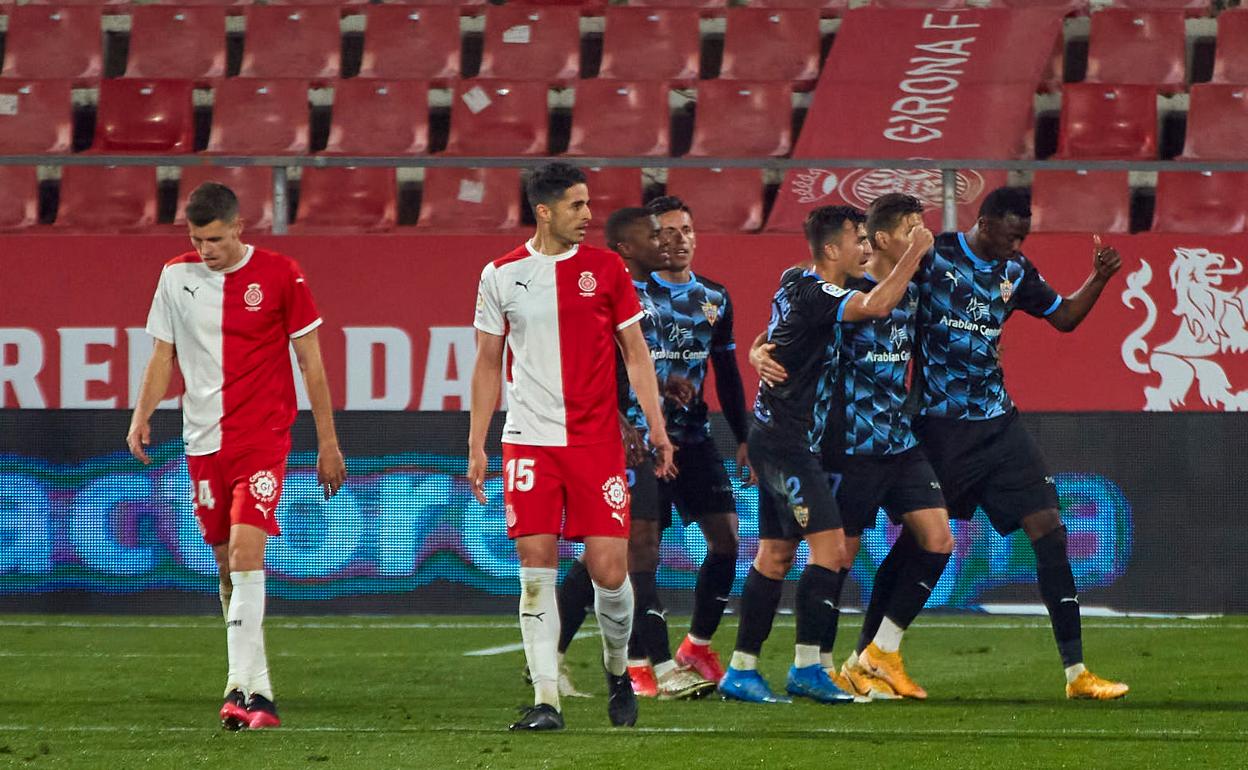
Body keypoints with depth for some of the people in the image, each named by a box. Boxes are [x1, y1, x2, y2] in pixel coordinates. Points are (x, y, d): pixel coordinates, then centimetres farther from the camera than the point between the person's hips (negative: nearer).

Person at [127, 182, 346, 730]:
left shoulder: (279, 275, -4)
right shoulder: (176, 275, 6)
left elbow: (310, 361, 2)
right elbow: (163, 355, 13)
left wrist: (327, 442, 1)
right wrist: (142, 415, -3)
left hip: (263, 435, -4)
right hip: (203, 439, 4)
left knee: (245, 552, -18)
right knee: (227, 565, 9)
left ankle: (243, 688, -22)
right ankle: (256, 687, 19)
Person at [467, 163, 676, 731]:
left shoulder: (606, 269, 5)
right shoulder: (501, 275, 5)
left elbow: (635, 352, 10)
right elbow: (487, 363, 12)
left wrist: (656, 427, 3)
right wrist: (476, 445, 8)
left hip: (597, 440, 0)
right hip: (528, 441, 0)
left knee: (609, 568, -4)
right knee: (536, 568, -6)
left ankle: (617, 668, 23)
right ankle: (546, 700, -3)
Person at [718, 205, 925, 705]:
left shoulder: (797, 285, 13)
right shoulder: (812, 295, -17)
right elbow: (876, 306, -32)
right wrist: (916, 253, -23)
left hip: (775, 438, 10)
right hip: (786, 440, -10)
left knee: (776, 554, 10)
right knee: (829, 545, -13)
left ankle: (742, 668, 11)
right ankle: (806, 667, -12)